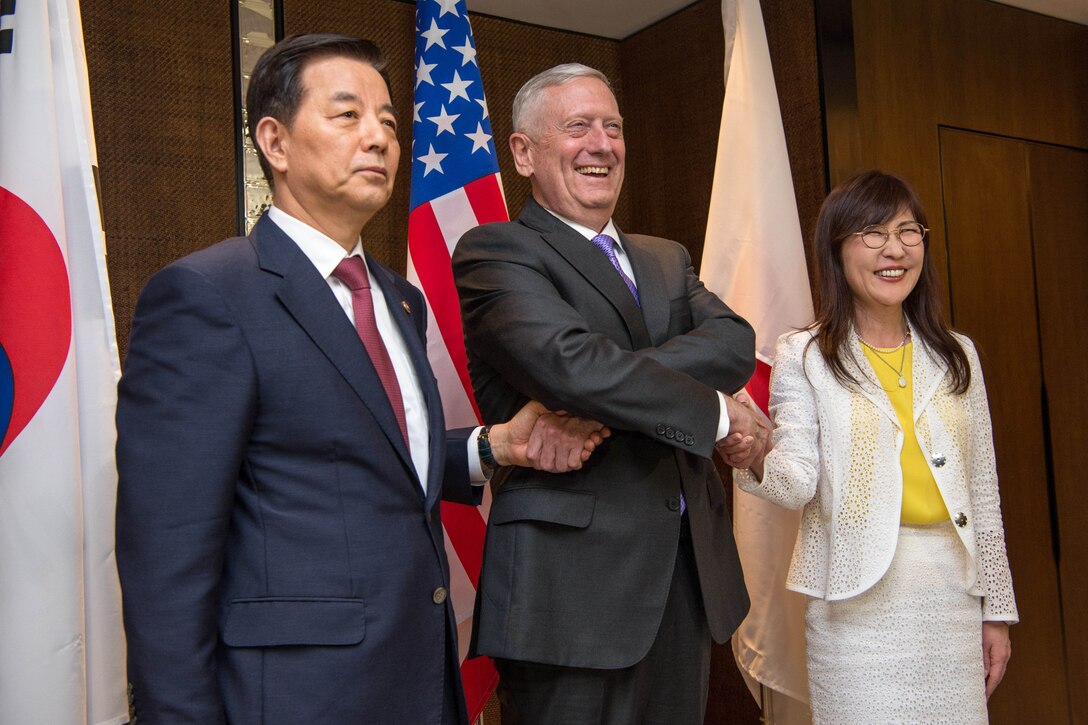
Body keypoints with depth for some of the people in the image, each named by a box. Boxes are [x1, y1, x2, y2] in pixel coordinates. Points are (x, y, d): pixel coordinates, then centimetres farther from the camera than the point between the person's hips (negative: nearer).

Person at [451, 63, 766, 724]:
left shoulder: (667, 260, 17)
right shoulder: (495, 253, -4)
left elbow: (737, 343, -2)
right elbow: (570, 363, -21)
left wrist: (608, 394, -18)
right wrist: (716, 413, -10)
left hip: (690, 571, 7)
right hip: (573, 579, -6)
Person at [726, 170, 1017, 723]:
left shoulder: (956, 355, 9)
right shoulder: (804, 356, -3)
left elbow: (982, 490, 11)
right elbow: (799, 484, -12)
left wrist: (997, 608, 11)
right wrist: (757, 458, -34)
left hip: (952, 592, 4)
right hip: (857, 597, -4)